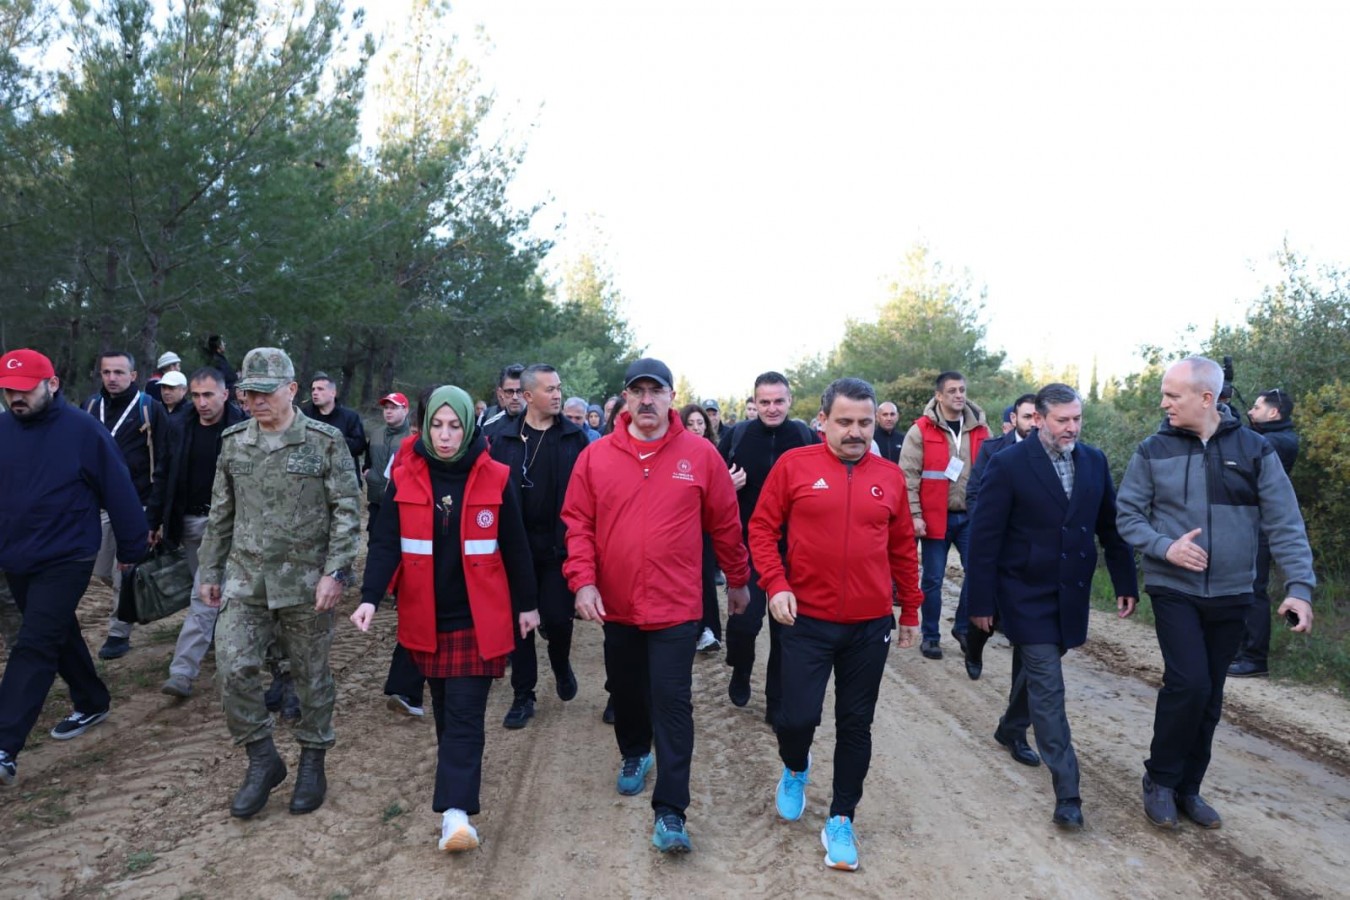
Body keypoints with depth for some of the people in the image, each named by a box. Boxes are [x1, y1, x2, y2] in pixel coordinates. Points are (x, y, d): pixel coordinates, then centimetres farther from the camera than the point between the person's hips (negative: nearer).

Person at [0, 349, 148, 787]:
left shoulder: (84, 431, -14)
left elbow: (118, 491, -8)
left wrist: (131, 547, -3)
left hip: (65, 560, -6)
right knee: (59, 637, 19)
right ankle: (92, 703, 38)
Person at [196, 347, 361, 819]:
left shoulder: (325, 442, -7)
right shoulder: (233, 442, 6)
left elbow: (347, 513, -8)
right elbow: (221, 514, 14)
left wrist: (335, 571, -15)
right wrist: (210, 571, 14)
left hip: (306, 583, -3)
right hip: (245, 580, 4)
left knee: (311, 675, 8)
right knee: (234, 669, -4)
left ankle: (312, 761, 27)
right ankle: (263, 759, 17)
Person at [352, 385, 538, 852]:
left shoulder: (495, 479, -6)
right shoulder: (404, 477, -2)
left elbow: (515, 546, 1)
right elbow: (385, 543, -5)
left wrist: (526, 603, 6)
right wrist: (371, 596, -18)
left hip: (478, 617, -2)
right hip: (425, 617, 3)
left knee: (465, 712, -6)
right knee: (444, 707, 16)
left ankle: (455, 810, -8)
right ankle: (457, 793, 37)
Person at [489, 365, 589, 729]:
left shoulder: (574, 437, 0)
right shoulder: (505, 440, 1)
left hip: (560, 546, -1)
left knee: (558, 619, 1)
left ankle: (561, 663, 35)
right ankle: (523, 696, 22)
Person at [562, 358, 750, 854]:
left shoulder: (700, 454, -5)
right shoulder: (596, 456, -2)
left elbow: (724, 524, 3)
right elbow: (577, 522, 0)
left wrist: (737, 580, 11)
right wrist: (583, 580, -11)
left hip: (676, 607, -2)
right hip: (615, 605, 3)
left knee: (672, 702, -2)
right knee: (626, 691, 20)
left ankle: (670, 811, 6)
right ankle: (634, 755, 48)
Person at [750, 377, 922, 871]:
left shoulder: (890, 477, 2)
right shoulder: (793, 465, -6)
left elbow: (903, 549, 10)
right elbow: (762, 528, -2)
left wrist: (910, 611, 14)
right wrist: (775, 583, -14)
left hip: (871, 625, 2)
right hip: (806, 620, -2)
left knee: (856, 724, 10)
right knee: (797, 716, 1)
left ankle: (841, 821, 25)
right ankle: (795, 770, 36)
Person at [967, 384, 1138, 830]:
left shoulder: (1094, 461, 3)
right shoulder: (1008, 464, -13)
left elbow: (1110, 526, 10)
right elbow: (984, 537, -12)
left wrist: (1126, 583, 8)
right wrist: (981, 601, -12)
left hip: (1071, 594, 5)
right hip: (1027, 596, -5)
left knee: (1034, 669, 22)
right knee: (1047, 689, -7)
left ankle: (1011, 729, 48)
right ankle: (1067, 794, -3)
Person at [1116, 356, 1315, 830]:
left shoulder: (1254, 449, -3)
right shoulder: (1154, 450, -5)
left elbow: (1284, 524, -4)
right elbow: (1127, 513, -1)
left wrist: (1300, 586, -13)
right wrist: (1164, 547, -19)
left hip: (1231, 595, 2)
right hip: (1174, 590, -2)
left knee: (1209, 697, 11)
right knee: (1189, 683, -15)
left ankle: (1187, 787, 28)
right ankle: (1160, 779, 7)